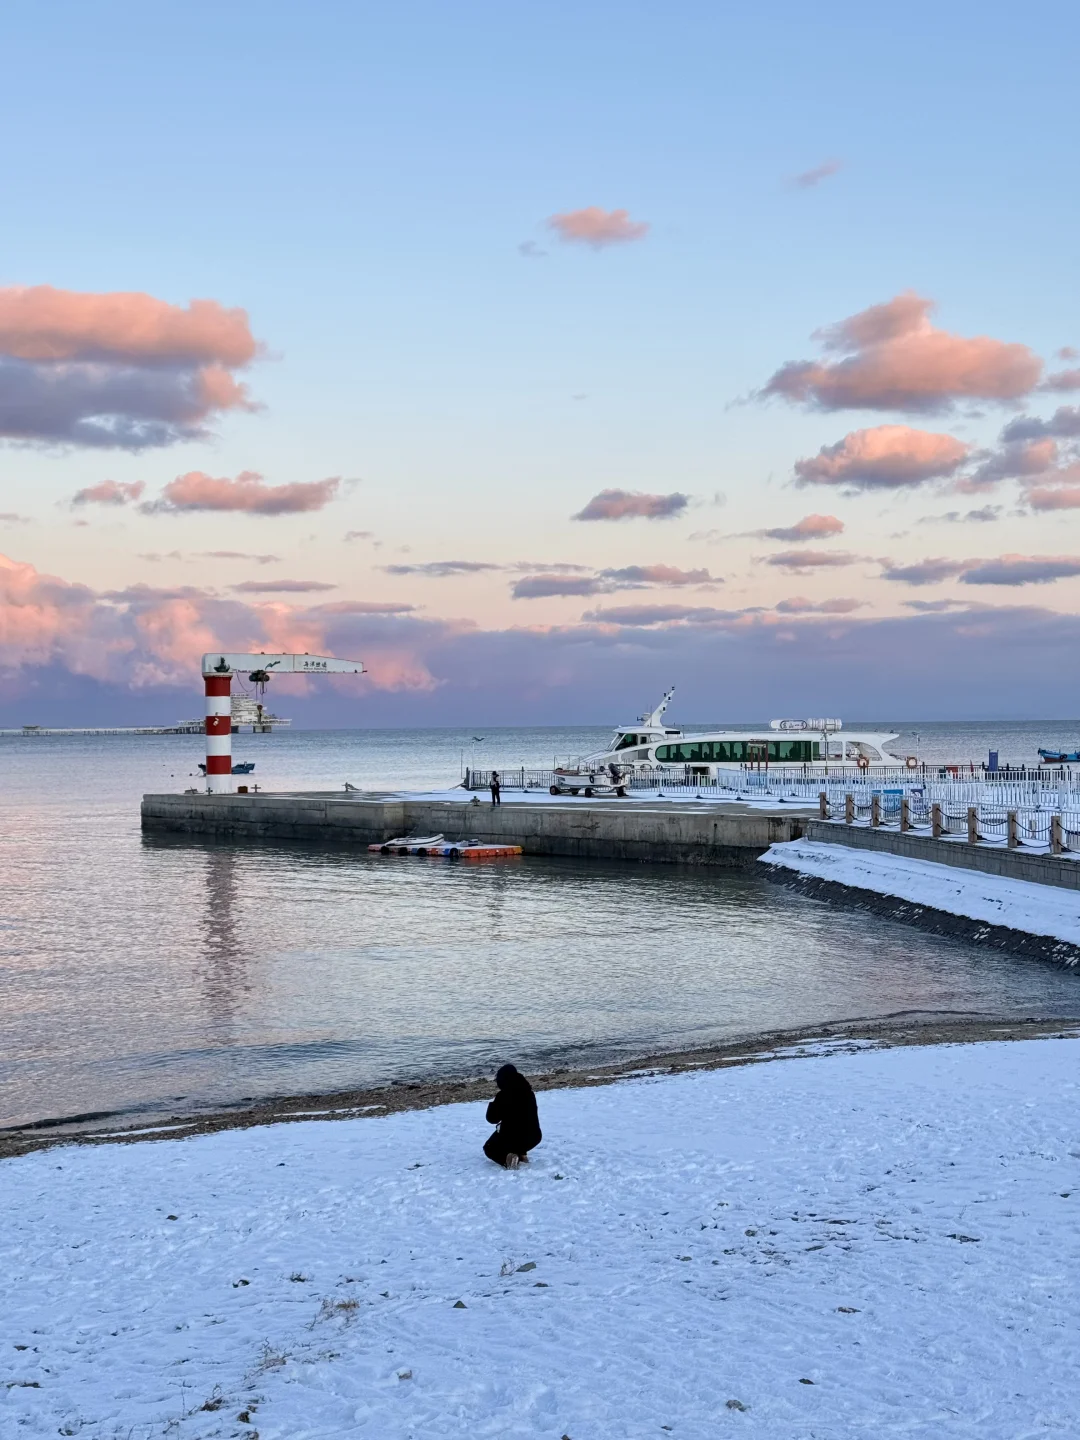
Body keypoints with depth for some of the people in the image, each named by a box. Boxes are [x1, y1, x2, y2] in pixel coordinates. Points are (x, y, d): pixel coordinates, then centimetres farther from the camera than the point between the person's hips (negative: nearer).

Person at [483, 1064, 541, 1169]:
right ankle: (521, 1154, 16)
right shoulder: (528, 1092, 4)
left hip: (512, 1137, -6)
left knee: (489, 1148, 23)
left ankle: (506, 1157, -9)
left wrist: (492, 1105, 13)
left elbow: (492, 1118, -6)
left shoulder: (503, 1095, -16)